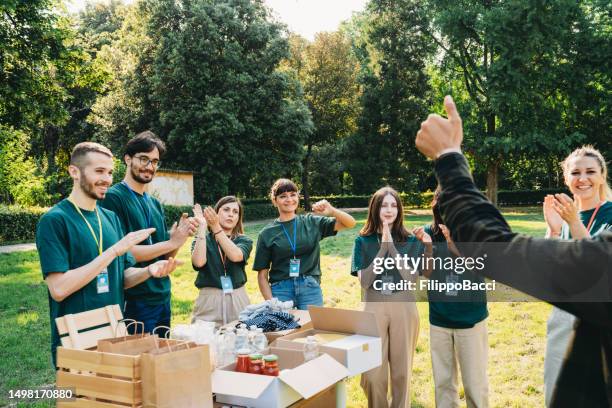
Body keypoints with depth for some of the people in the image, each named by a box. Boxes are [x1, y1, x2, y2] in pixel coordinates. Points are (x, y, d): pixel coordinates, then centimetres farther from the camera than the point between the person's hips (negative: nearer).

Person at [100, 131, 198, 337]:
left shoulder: (156, 204, 12)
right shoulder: (113, 198, -11)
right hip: (134, 302, -7)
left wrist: (180, 235, -8)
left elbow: (165, 256, 12)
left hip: (162, 296, 7)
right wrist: (172, 242, -16)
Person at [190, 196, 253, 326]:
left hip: (238, 301, 1)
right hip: (209, 300, -1)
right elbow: (198, 262, -16)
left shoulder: (244, 241, 8)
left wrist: (216, 227, -16)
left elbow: (235, 256, -15)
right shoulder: (203, 239, 6)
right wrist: (202, 227, -13)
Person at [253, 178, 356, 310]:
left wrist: (332, 211, -14)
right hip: (281, 290, -1)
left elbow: (350, 223, 3)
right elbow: (262, 275, 3)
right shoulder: (267, 233, 3)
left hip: (310, 288, 1)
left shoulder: (312, 222, 6)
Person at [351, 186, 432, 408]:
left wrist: (391, 246, -16)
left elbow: (411, 278, -10)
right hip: (374, 308, 0)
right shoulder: (363, 241, 0)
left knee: (402, 369, 9)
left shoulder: (411, 241, 1)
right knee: (373, 372, 0)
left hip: (403, 308, 1)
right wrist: (383, 248, -15)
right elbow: (364, 281, -9)